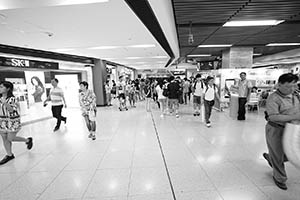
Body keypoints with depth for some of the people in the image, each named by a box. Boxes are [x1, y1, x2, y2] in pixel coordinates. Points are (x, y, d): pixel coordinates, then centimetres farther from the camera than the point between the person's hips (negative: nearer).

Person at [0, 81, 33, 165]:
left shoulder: (12, 99, -15)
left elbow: (12, 110, -22)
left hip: (12, 121, -7)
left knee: (10, 138, -2)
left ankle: (28, 140, 22)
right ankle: (9, 155, 24)